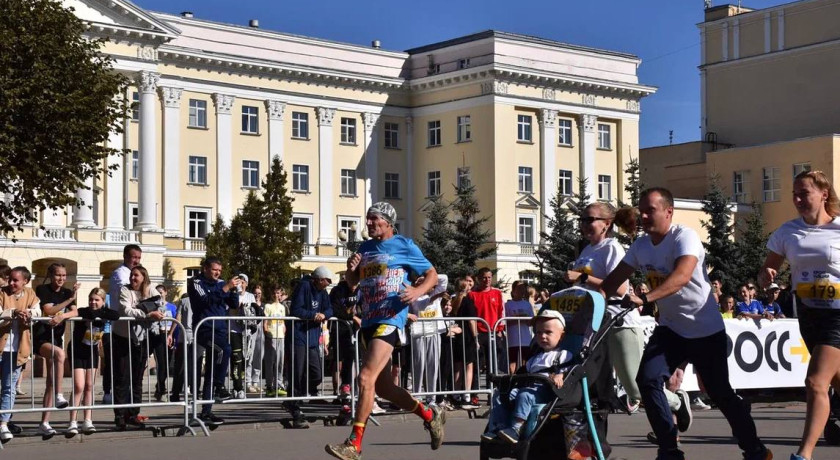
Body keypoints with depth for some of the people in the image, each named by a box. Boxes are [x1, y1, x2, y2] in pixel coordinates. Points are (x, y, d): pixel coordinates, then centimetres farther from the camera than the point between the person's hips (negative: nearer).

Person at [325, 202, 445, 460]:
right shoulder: (365, 248, 17)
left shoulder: (404, 245, -1)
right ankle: (430, 416, 30)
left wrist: (418, 291, -18)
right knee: (382, 386, 11)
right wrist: (351, 269, 3)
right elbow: (352, 282, 26)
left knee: (366, 378, -18)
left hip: (391, 319, -8)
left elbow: (432, 274, 2)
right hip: (368, 321, 8)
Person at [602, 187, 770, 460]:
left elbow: (682, 276, -38)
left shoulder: (684, 237, -21)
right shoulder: (640, 246, 1)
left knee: (720, 393, 2)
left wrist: (644, 299, -51)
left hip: (706, 330, -6)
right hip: (670, 328, 6)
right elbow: (615, 279, 5)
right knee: (647, 379, -15)